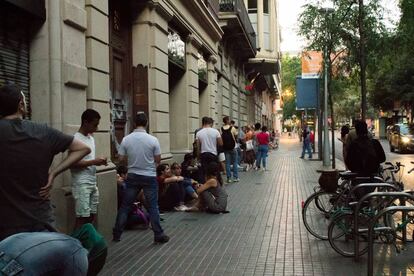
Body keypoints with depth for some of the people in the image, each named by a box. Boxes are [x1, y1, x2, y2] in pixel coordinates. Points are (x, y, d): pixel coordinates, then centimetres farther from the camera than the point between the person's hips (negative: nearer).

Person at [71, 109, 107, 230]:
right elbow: (72, 163, -19)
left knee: (92, 215, 10)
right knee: (82, 217, -6)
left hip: (93, 183, 9)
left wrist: (99, 161, 2)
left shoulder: (91, 138, 14)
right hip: (81, 184, -8)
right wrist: (94, 162, -19)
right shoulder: (76, 139, -14)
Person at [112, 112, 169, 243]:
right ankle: (158, 235, 9)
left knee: (125, 206, 11)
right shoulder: (153, 139, -11)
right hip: (149, 177, -2)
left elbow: (121, 159, -1)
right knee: (153, 207, 5)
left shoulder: (126, 139, -7)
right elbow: (158, 160, -4)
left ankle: (116, 234, 19)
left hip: (132, 176, 2)